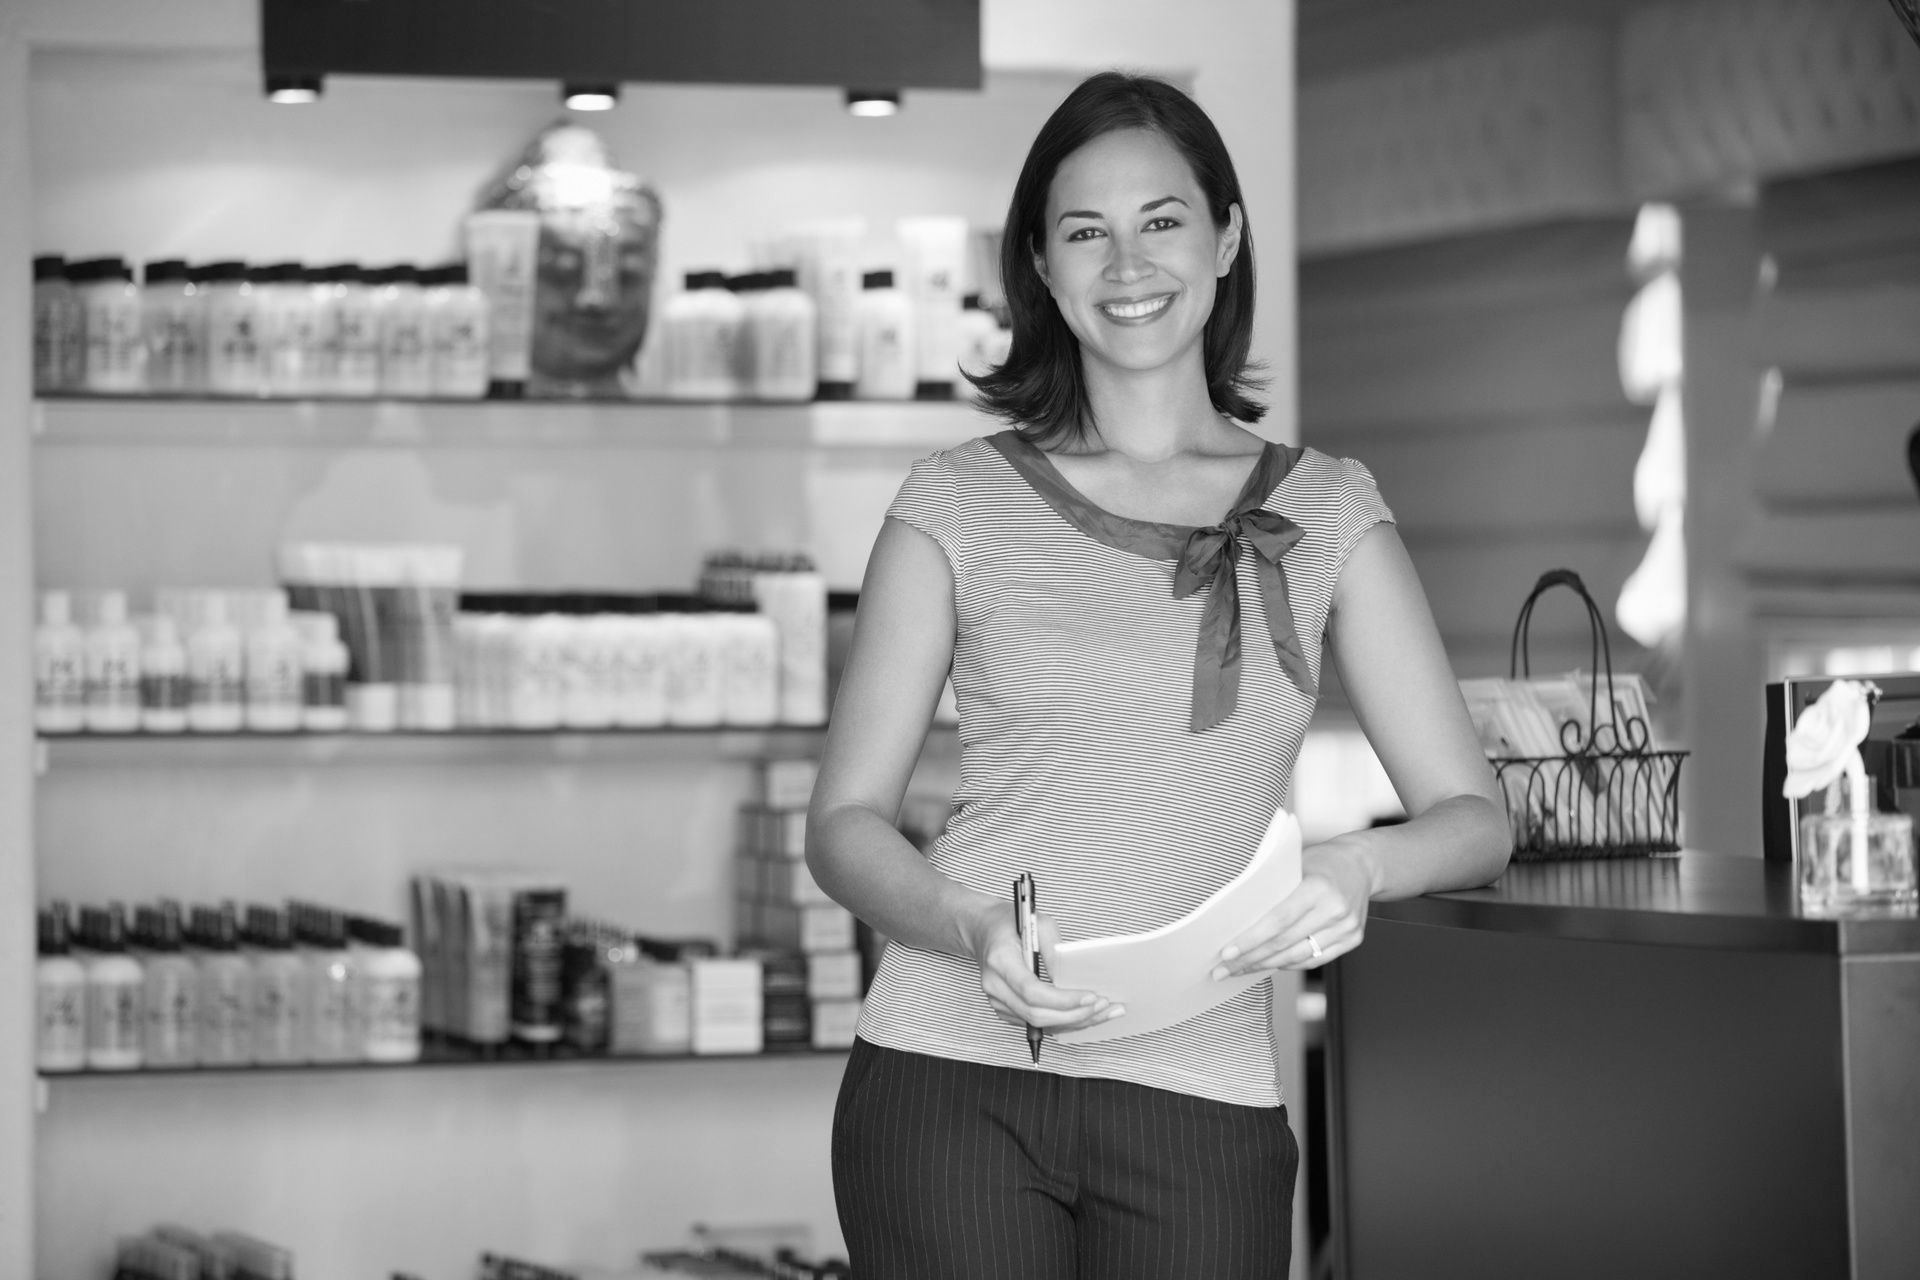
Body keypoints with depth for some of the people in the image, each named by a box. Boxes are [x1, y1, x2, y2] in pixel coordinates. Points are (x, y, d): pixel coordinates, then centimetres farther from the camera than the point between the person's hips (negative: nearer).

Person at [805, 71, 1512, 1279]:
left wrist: (1356, 869, -16)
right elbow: (846, 819, 5)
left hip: (1202, 1104, 1)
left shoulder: (1327, 512, 9)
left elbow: (1474, 817, 6)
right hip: (953, 1080, -1)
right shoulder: (961, 503, 5)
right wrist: (973, 931, -14)